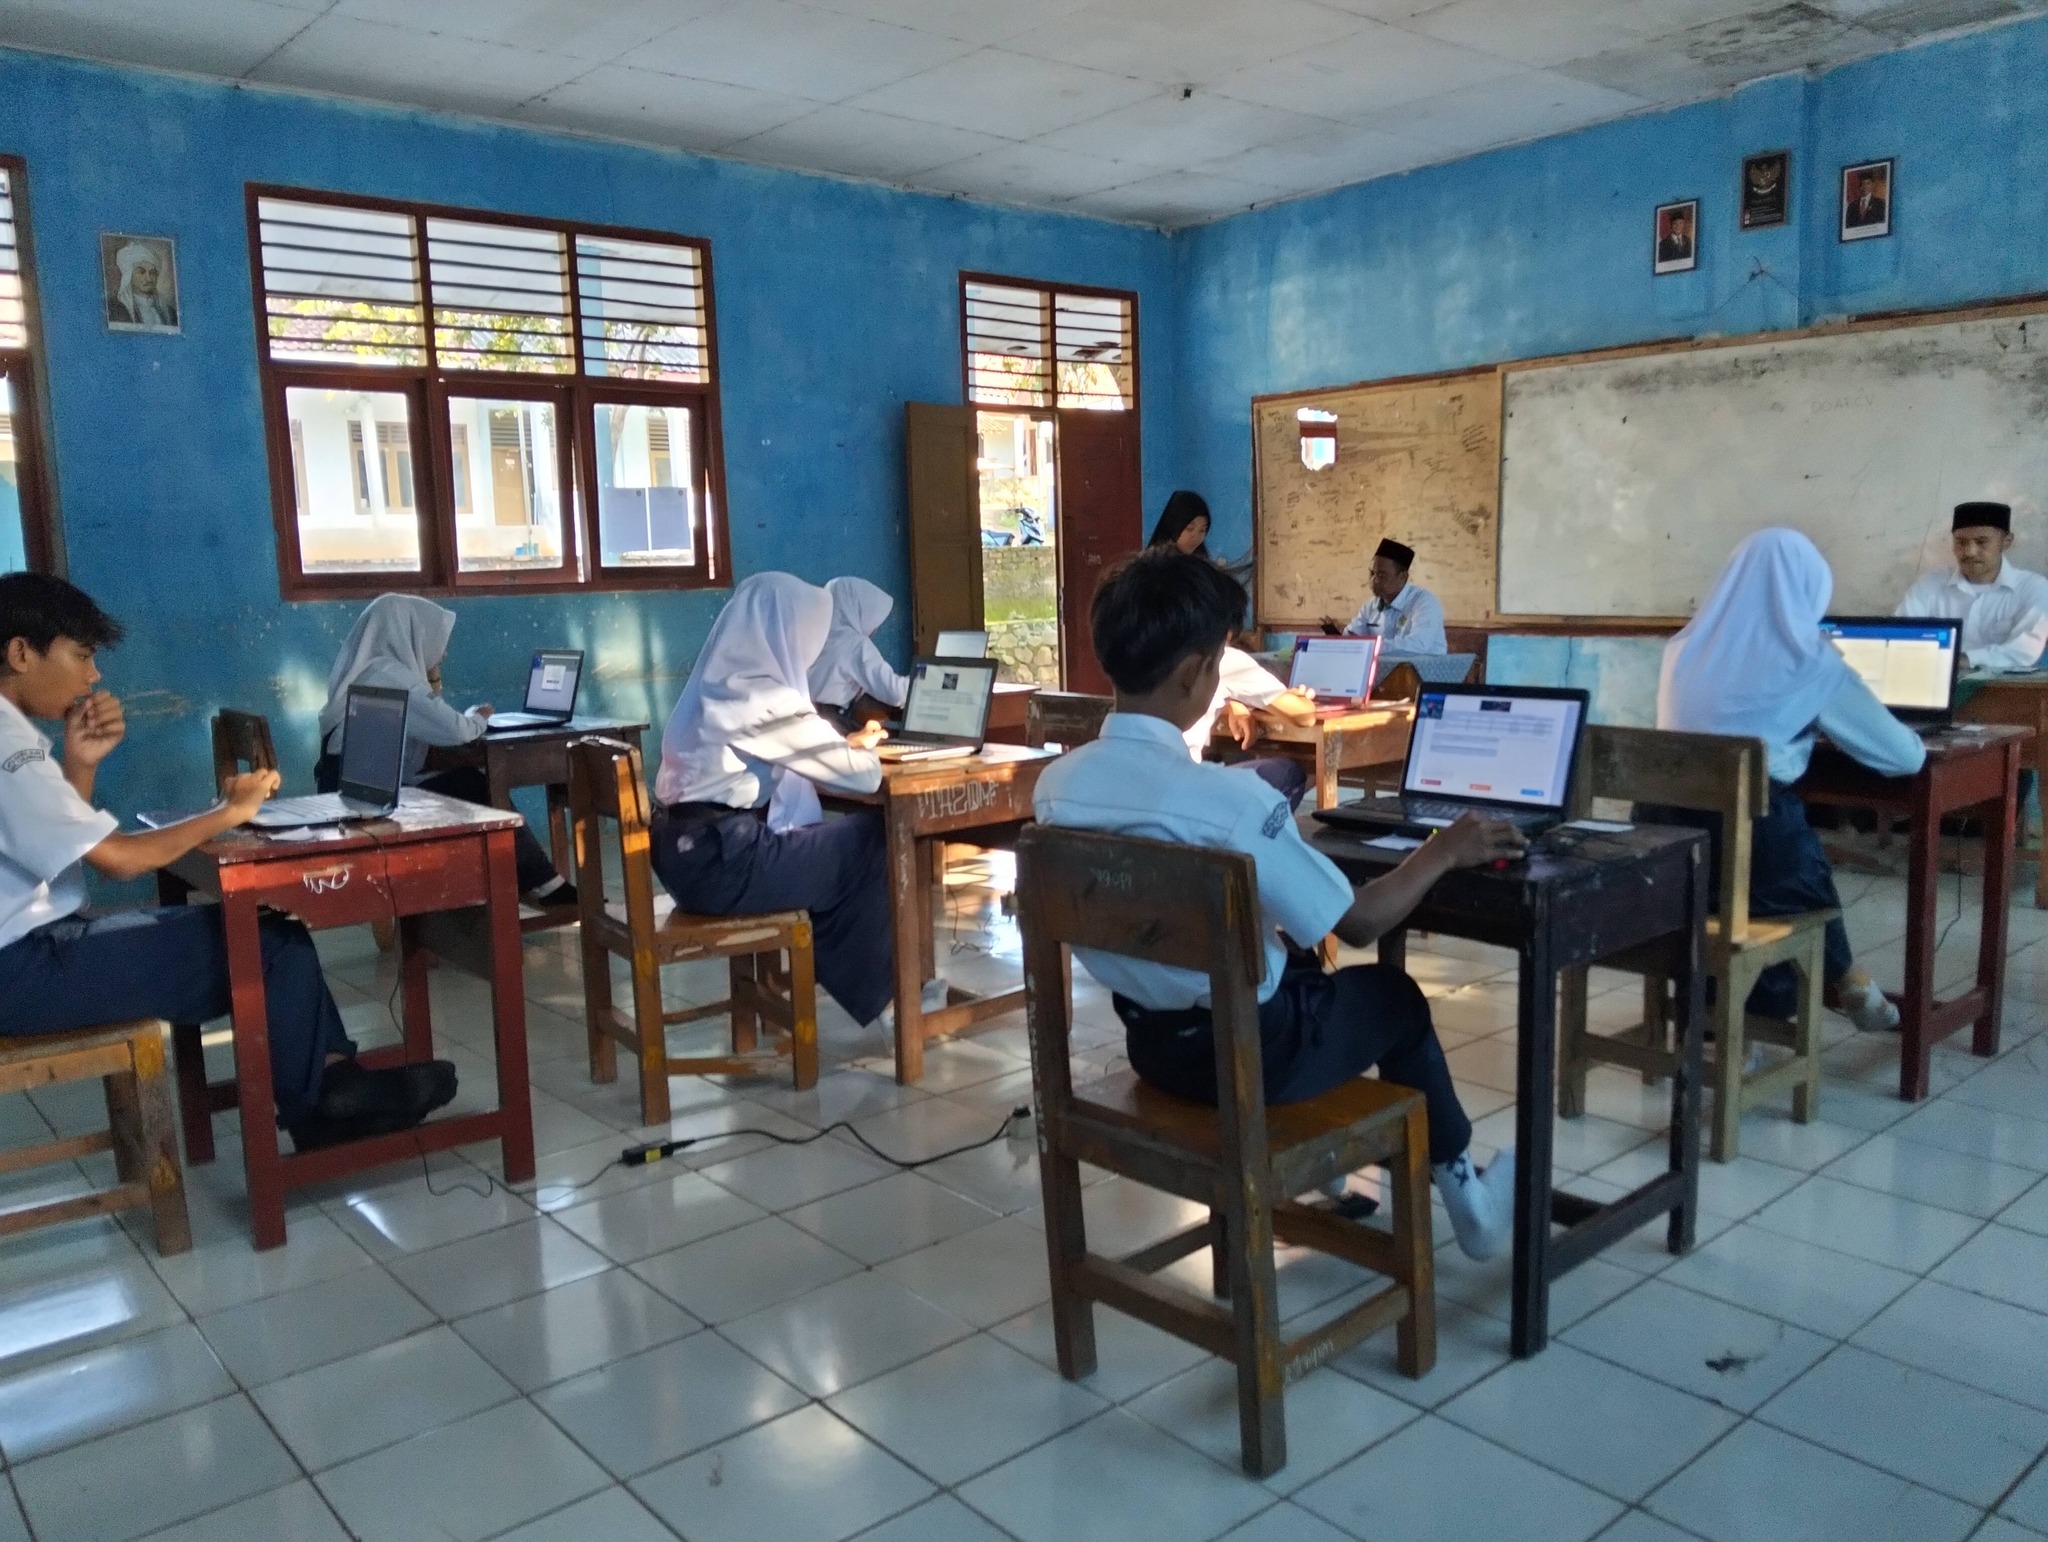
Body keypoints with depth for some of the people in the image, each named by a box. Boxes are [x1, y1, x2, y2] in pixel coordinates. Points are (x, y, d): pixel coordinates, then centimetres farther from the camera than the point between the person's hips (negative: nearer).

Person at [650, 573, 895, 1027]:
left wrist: (844, 744, 15)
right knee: (875, 844, 4)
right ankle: (871, 990, 20)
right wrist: (861, 747, 10)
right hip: (719, 862, -9)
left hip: (692, 850, 9)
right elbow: (862, 776, -11)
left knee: (840, 839, 19)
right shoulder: (763, 699, -16)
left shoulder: (721, 684, 11)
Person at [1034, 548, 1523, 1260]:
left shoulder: (1057, 783, -9)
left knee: (1304, 971, 32)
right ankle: (1464, 1195, 42)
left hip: (1150, 1040, 6)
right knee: (1395, 996, 23)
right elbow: (1359, 923, -18)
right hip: (1247, 1054, -6)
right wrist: (1443, 851, -1)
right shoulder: (1229, 799, -28)